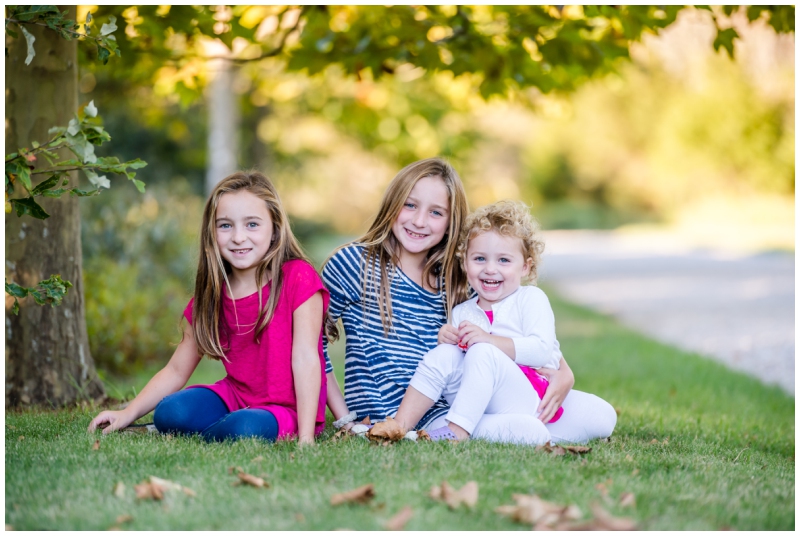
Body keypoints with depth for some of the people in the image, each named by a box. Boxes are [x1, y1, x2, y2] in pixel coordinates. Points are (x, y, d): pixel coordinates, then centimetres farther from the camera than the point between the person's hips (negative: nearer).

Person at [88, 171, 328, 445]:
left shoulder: (297, 279, -13)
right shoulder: (212, 295, 4)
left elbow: (305, 358, -19)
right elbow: (176, 370, 8)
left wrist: (305, 437, -26)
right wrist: (127, 414, -4)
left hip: (286, 409, -4)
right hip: (234, 396, 4)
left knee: (245, 428, -36)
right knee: (169, 413, -23)